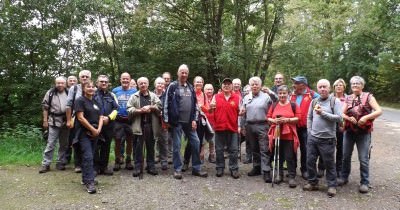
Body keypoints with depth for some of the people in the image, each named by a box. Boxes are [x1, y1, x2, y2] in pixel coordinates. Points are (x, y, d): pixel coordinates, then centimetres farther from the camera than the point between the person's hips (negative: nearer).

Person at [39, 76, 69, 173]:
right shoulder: (50, 93, -2)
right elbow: (45, 107, 1)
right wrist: (45, 120, -2)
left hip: (65, 122, 3)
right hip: (54, 122, -3)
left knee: (64, 144, 10)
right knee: (51, 144, -2)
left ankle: (60, 163, 22)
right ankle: (45, 164, 6)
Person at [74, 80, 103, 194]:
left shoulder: (96, 102, 16)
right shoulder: (80, 100, -5)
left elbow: (100, 117, 12)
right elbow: (80, 117, -13)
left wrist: (98, 129, -5)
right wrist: (93, 129, -12)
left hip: (95, 133, 7)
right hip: (84, 133, -6)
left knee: (90, 156, 11)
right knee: (88, 156, -14)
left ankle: (85, 178, 22)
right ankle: (90, 182, -15)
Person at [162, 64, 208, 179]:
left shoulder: (190, 87, 12)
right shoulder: (172, 86, -4)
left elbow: (194, 105, 13)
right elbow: (166, 104, -6)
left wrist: (194, 119, 4)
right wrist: (166, 120, -9)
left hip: (189, 121, 5)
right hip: (176, 121, -5)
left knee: (195, 142, 6)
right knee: (177, 145, 2)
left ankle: (196, 168, 17)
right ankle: (177, 169, 14)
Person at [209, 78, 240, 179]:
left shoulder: (237, 97, 6)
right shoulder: (216, 97, 7)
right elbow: (211, 111, 9)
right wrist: (211, 108, -14)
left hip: (232, 127, 0)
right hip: (219, 127, 1)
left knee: (233, 150, 4)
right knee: (219, 149, 8)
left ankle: (234, 169, 13)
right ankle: (220, 168, 19)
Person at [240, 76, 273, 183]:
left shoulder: (266, 97, 1)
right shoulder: (246, 98, 12)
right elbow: (243, 113, 16)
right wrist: (242, 126, 7)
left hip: (262, 126, -4)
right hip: (250, 126, 4)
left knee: (264, 150, -5)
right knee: (254, 149, 13)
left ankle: (266, 171, -4)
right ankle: (256, 167, 25)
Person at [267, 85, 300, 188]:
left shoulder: (293, 105, 1)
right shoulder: (274, 105, 10)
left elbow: (298, 118, -3)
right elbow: (268, 117, 10)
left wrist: (287, 120, -17)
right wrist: (274, 121, -11)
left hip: (289, 135, -3)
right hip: (276, 134, 3)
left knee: (290, 157, -2)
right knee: (278, 156, 11)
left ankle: (292, 177, 7)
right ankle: (279, 175, 24)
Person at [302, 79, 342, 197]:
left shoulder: (335, 101, -4)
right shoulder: (314, 102, 10)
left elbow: (339, 118, -14)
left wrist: (323, 113, -17)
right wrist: (309, 132, 6)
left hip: (327, 139, -5)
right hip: (312, 138, 5)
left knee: (329, 163, 4)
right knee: (310, 161, 9)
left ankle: (332, 186, 18)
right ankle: (313, 183, 24)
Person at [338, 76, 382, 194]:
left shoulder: (368, 96, -3)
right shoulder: (348, 98, 8)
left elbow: (379, 111, -11)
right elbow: (342, 114, 5)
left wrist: (366, 117, -23)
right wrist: (349, 118, -15)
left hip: (364, 132, -4)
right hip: (349, 131, 4)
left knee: (363, 159, -1)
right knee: (346, 156, 12)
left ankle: (365, 182, 12)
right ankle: (344, 177, 28)